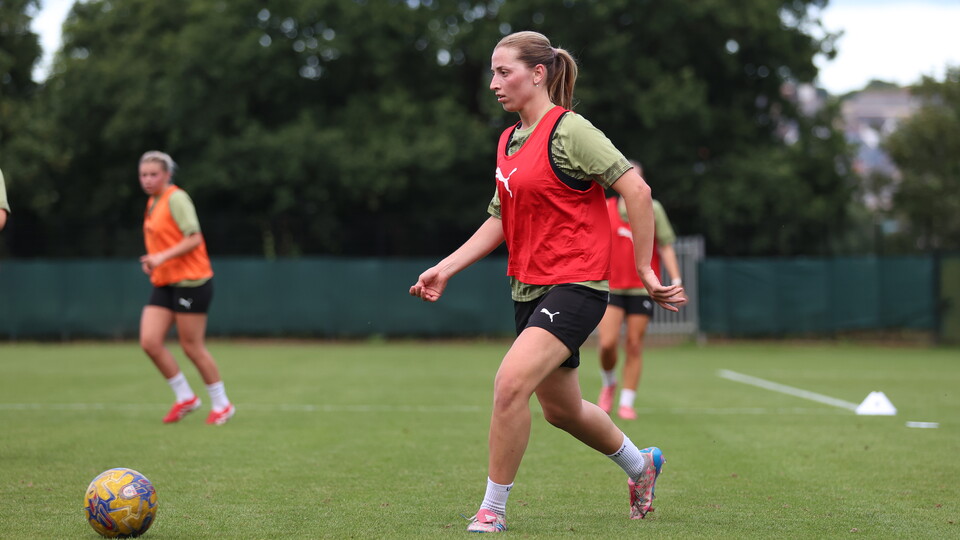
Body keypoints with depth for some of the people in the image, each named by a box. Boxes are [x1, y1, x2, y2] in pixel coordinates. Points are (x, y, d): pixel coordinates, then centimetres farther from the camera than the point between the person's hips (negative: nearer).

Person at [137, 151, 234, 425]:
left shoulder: (176, 198, -11)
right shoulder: (153, 202, 15)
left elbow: (194, 238, -18)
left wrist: (162, 257, -24)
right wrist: (151, 262, 8)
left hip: (190, 281, -8)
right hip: (164, 284, 8)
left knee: (192, 347, -3)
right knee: (149, 341, -4)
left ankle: (221, 403, 13)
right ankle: (185, 397, 10)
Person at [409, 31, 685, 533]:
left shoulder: (568, 131, -14)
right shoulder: (508, 141, 11)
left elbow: (636, 189, -17)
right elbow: (499, 221, 18)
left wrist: (644, 270, -15)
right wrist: (446, 268, 9)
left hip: (575, 286, -9)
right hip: (529, 288, 9)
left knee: (511, 382, -24)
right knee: (561, 409, 18)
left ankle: (492, 509, -10)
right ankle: (640, 463, 45)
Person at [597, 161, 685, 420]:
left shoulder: (653, 209, 2)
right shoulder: (604, 209, 3)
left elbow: (665, 247, 3)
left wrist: (676, 281, -6)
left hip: (642, 288, 0)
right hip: (611, 287, 0)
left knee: (634, 346, 0)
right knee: (607, 343, -11)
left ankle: (627, 403, 8)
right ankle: (609, 384, 19)